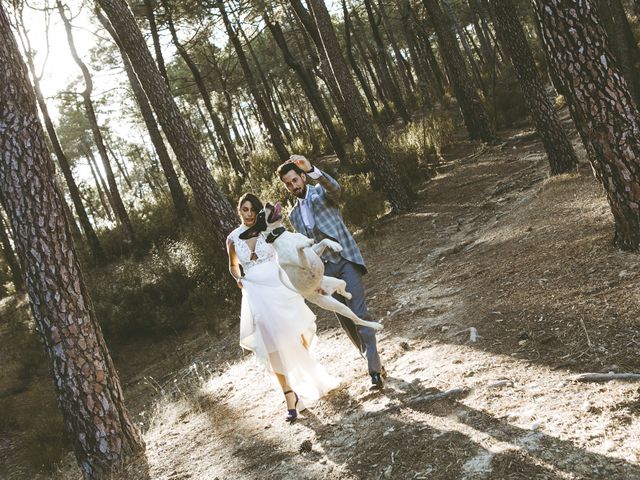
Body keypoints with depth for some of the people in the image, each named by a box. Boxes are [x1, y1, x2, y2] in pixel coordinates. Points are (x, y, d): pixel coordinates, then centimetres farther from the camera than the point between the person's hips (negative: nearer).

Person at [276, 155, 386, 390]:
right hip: (324, 270, 6)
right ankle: (373, 361, 18)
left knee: (358, 313, -12)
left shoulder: (321, 192, 3)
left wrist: (311, 169, -38)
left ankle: (374, 368, -11)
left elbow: (334, 187, -22)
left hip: (345, 261, -6)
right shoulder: (294, 214, 18)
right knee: (345, 319, 6)